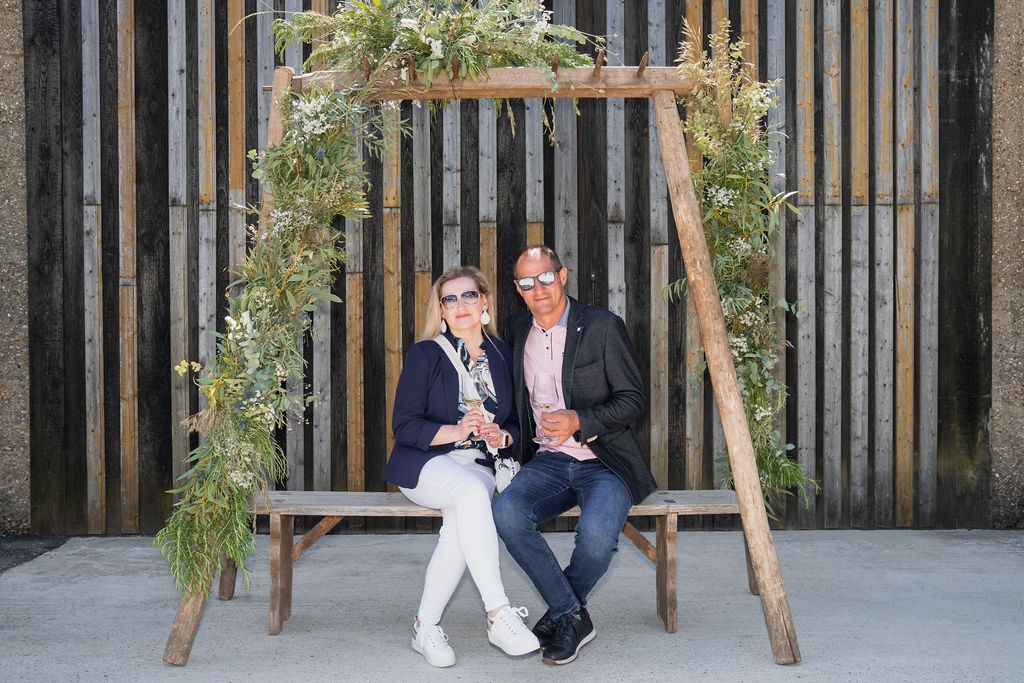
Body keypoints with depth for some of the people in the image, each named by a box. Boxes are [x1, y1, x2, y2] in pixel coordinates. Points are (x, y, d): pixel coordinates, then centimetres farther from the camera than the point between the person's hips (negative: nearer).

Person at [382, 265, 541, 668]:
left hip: (480, 465, 3)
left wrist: (502, 437, -6)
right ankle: (498, 614, -39)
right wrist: (455, 431, -19)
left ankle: (426, 628, -20)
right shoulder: (425, 354, 3)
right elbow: (404, 425, -4)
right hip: (425, 465, -2)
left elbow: (517, 423, 18)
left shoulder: (503, 356, 13)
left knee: (460, 525, -33)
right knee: (471, 492, -37)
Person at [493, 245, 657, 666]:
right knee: (506, 512, -27)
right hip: (549, 461, 4)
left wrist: (580, 421, -19)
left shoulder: (603, 327, -5)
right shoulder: (517, 331, 10)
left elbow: (634, 400, -5)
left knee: (596, 532, -33)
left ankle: (559, 611, 1)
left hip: (604, 461, -4)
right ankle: (572, 616, -11)